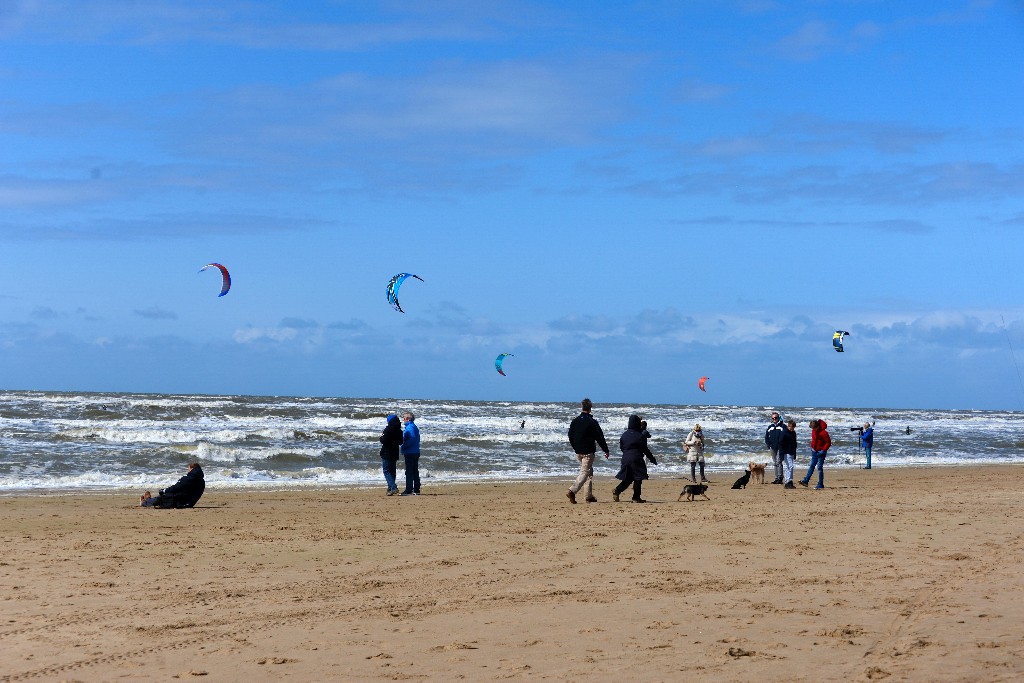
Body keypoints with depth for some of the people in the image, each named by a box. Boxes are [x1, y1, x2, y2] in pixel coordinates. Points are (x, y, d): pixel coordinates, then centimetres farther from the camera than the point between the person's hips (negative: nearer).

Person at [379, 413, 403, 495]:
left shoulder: (388, 429, -15)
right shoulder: (399, 430, 4)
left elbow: (383, 441, -19)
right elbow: (401, 442, 13)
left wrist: (381, 437, 1)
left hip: (387, 454, -6)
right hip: (395, 454, 6)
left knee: (386, 471, -3)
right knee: (393, 471, 15)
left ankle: (393, 487, -19)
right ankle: (390, 488, 19)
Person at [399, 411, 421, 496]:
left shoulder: (410, 427, -15)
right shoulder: (415, 427, 15)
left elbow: (412, 439, -25)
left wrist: (403, 447, -19)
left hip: (410, 453, -10)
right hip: (415, 452, 10)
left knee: (409, 472, -7)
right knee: (415, 471, 12)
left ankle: (409, 490, -7)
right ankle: (416, 490, 16)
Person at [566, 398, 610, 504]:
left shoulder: (575, 421, 5)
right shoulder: (592, 422, -12)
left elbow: (570, 436, 13)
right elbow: (600, 438, -8)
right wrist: (606, 450, 2)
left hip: (578, 451, 6)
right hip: (588, 451, -6)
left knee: (589, 472, 17)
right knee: (585, 472, -6)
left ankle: (589, 496, 17)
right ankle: (572, 491, -22)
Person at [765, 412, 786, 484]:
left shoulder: (783, 426, -2)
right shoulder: (770, 427, 14)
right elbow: (766, 436, 20)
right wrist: (768, 444, 7)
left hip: (780, 448, -6)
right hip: (773, 448, 6)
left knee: (778, 462, -14)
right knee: (775, 463, 9)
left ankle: (780, 478, -13)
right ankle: (776, 478, 14)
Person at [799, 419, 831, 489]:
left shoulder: (823, 433, -19)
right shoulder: (813, 431, 4)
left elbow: (828, 442, -15)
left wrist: (823, 450, -18)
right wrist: (812, 447, 10)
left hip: (820, 452, -7)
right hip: (814, 451, 7)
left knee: (819, 467, -5)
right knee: (812, 466, 9)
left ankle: (820, 485, 0)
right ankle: (805, 481, 10)